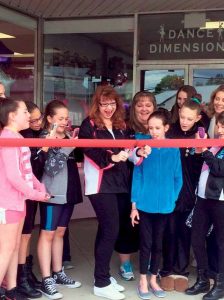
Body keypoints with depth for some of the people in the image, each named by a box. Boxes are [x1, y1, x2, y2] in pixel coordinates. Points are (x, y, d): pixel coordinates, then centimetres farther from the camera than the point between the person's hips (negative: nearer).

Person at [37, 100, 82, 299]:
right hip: (53, 193, -7)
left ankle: (58, 273, 26)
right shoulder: (45, 139, -10)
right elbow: (50, 167, -22)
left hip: (69, 191, 7)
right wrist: (66, 147, -25)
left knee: (59, 233, 15)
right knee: (47, 234, 0)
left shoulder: (67, 136, 10)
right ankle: (47, 280, 5)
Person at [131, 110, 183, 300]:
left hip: (164, 205, 2)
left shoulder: (174, 149, -3)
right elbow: (137, 175, -4)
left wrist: (172, 199, -3)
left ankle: (153, 279, 28)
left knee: (158, 243, 13)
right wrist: (134, 204, -5)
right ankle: (143, 281, 22)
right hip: (145, 204, -1)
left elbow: (178, 178, 4)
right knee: (146, 243, 6)